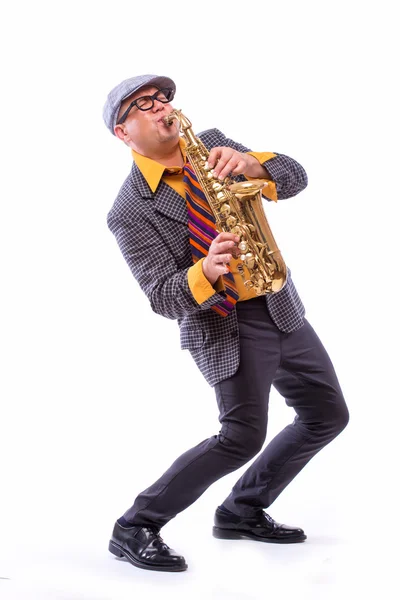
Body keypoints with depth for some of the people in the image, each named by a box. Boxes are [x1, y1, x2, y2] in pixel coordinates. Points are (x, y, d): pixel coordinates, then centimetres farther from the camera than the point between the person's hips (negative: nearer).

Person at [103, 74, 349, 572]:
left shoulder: (212, 143, 4)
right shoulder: (131, 211, -11)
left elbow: (294, 177, -2)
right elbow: (163, 298, -16)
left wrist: (250, 164, -23)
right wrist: (207, 271, -36)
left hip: (281, 308, 7)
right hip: (222, 326, -7)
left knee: (328, 416, 10)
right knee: (243, 437, -18)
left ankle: (242, 512, 22)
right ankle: (135, 529, -3)